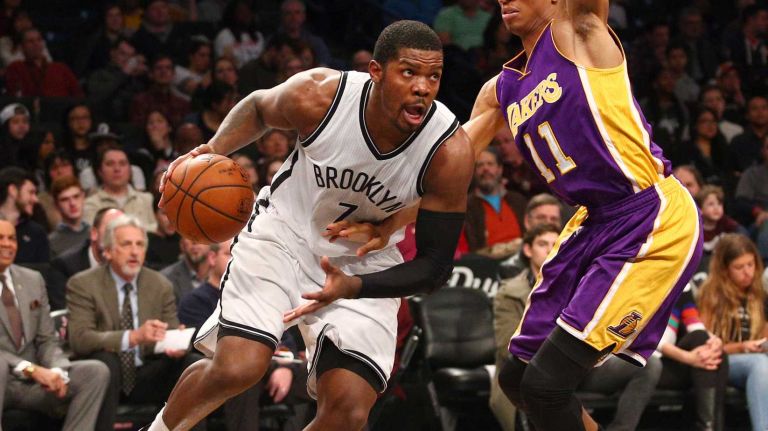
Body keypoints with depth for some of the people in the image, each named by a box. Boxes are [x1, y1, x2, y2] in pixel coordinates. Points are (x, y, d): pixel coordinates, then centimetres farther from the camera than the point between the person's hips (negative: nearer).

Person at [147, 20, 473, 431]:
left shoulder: (450, 151, -24)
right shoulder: (317, 95, -23)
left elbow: (435, 265, -17)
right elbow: (258, 107, 3)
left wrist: (352, 288, -32)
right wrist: (214, 149, -16)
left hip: (364, 264, 1)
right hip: (284, 232, -1)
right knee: (236, 368, -21)